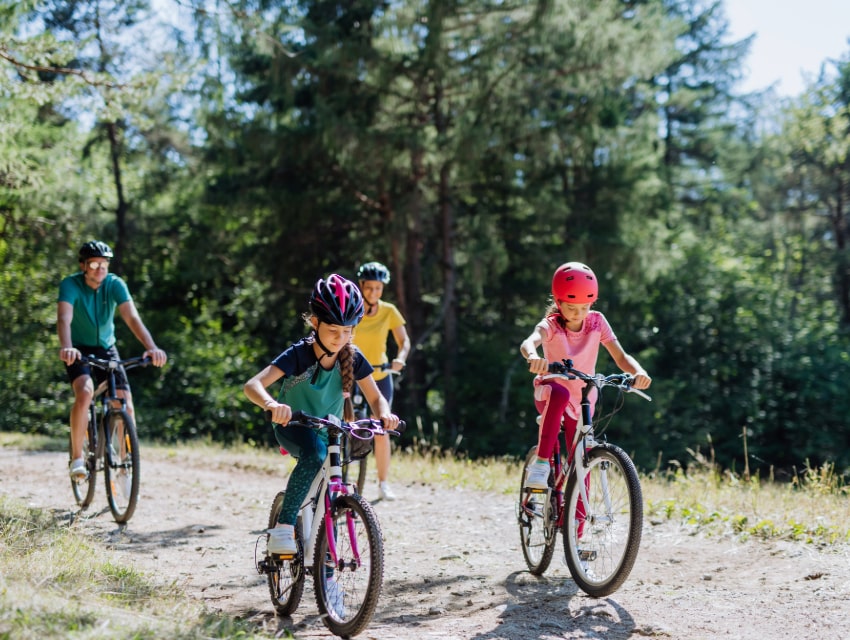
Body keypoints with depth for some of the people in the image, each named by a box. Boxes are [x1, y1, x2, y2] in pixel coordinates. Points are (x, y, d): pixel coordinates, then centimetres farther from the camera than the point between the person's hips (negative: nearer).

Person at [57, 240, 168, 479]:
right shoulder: (70, 285, -19)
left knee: (126, 407, -11)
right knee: (85, 392, -31)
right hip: (79, 350, -3)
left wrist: (151, 347, -43)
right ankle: (77, 457, -19)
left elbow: (132, 317, -26)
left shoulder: (115, 285, -14)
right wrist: (66, 347, -55)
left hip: (106, 349, 3)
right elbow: (64, 318, -35)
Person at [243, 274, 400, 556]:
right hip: (293, 428, -4)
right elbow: (252, 386, -35)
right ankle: (283, 527, -35)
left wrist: (385, 414, -30)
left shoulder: (352, 357, -13)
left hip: (328, 433, 5)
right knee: (314, 453, -39)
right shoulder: (299, 354, -25)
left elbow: (376, 398, -6)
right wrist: (272, 405, -57)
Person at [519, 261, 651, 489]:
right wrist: (534, 357, -64)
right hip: (549, 395, -4)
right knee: (559, 394, -39)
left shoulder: (597, 322, -7)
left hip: (582, 403, 4)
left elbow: (620, 357, -14)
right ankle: (541, 462, -34)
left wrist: (638, 372, -37)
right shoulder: (551, 325, -17)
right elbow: (528, 343, -39)